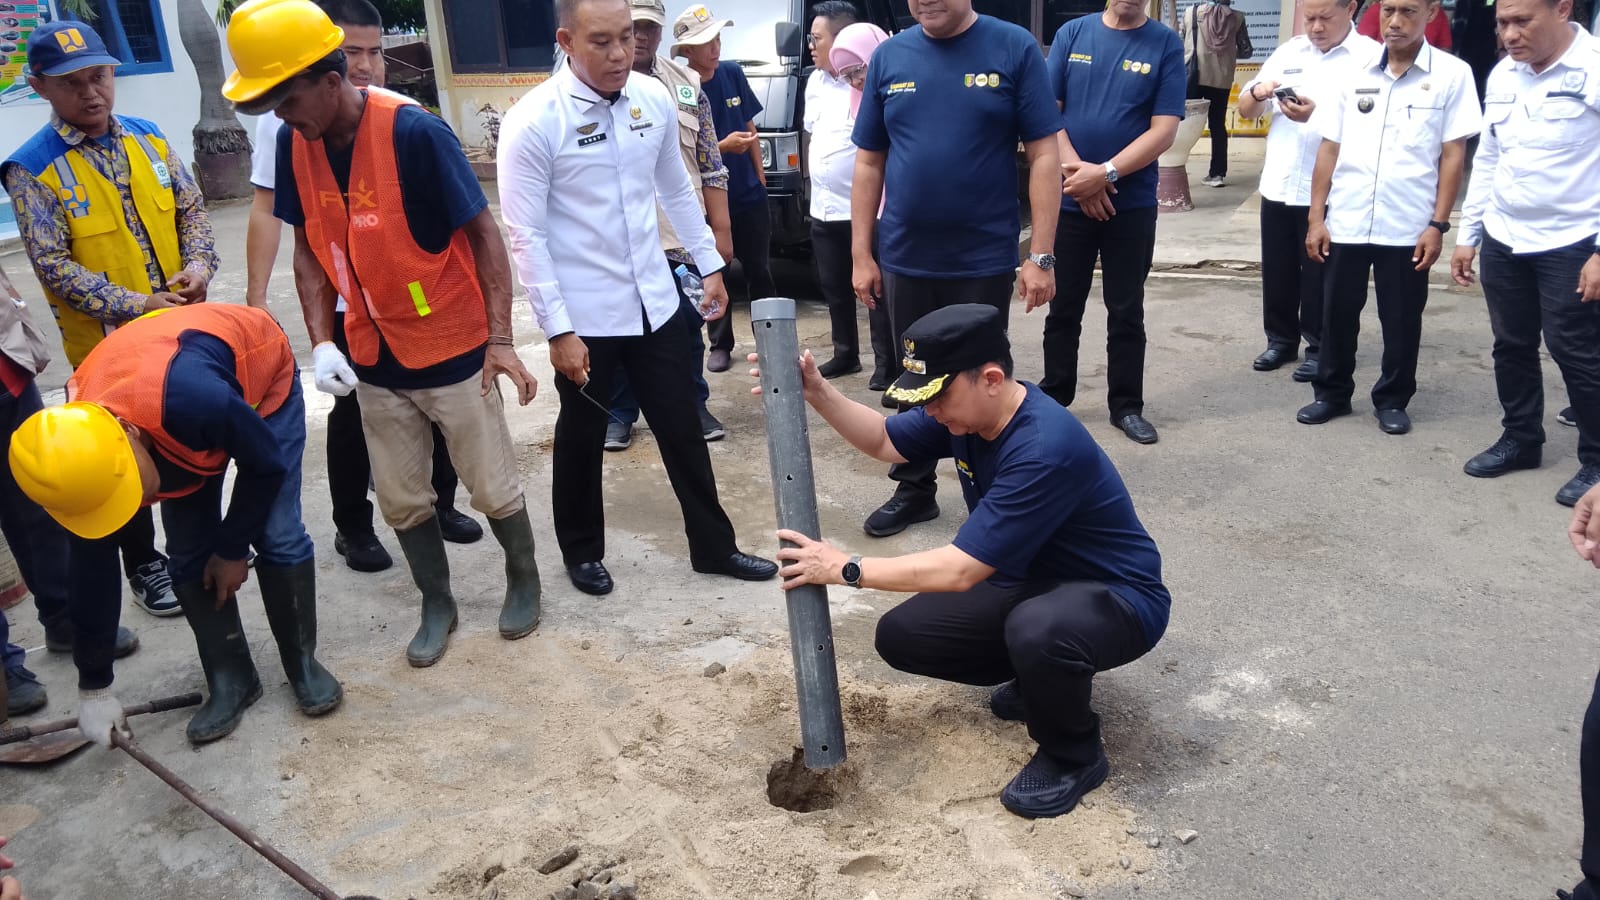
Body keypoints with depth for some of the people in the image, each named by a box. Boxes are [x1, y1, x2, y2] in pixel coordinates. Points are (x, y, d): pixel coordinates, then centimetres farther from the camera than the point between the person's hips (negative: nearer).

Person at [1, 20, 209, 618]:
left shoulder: (148, 138, 2)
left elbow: (191, 209, 8)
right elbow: (53, 265, -15)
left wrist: (200, 262, -11)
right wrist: (135, 305, -22)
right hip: (110, 344, -4)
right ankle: (142, 563, 26)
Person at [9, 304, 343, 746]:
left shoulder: (192, 398, -48)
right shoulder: (77, 447, -27)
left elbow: (267, 464, -25)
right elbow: (92, 566, -13)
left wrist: (233, 549, -12)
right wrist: (94, 686, -6)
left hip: (263, 375, -4)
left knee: (279, 537, -9)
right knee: (190, 552, -3)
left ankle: (304, 663, 10)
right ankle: (231, 680, 12)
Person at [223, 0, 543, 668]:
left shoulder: (415, 133, -20)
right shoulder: (294, 144, -3)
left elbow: (483, 234, -15)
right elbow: (309, 248, 6)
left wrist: (500, 340, -19)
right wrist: (322, 342, -5)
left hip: (454, 351, -5)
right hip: (375, 360, 5)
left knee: (493, 489, 8)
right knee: (401, 499, 14)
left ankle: (523, 577, 36)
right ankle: (437, 603, 36)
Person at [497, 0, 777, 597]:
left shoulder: (655, 99, -1)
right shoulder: (533, 122, -16)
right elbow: (526, 236, -15)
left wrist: (710, 266, 13)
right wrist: (558, 329, -17)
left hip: (654, 302, 4)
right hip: (583, 316, -4)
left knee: (681, 429, 13)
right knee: (582, 438, 14)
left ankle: (713, 546, 29)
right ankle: (582, 552, 35)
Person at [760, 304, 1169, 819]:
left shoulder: (1046, 449, -34)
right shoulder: (969, 408, -8)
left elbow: (959, 570, -33)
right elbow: (883, 442, 6)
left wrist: (846, 569, -23)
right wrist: (816, 393, -11)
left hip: (1117, 600, -8)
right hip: (1028, 586, 8)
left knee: (1037, 629, -41)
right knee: (902, 636, -2)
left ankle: (1074, 756, -10)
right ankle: (1041, 675, 15)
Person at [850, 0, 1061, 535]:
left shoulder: (1014, 48, -6)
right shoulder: (888, 57, 3)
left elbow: (1043, 154, -7)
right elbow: (869, 163, 7)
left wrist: (1041, 256, -12)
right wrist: (860, 255, 3)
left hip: (985, 259, -3)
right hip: (904, 259, 3)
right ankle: (914, 490, 31)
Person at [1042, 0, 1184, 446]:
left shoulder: (1166, 44, -2)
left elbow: (1164, 130, -7)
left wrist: (1106, 174, -16)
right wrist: (1079, 173, -12)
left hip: (1132, 205, -1)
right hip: (1068, 200, 1)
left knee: (1126, 312, 8)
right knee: (1062, 308, 9)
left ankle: (1127, 406, 20)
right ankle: (1053, 399, 23)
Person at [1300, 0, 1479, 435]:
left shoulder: (1452, 74, -2)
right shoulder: (1355, 72, 5)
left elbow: (1453, 155, -2)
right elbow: (1329, 149, 6)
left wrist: (1437, 224, -7)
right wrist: (1316, 217, 2)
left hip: (1408, 228, -2)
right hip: (1345, 223, 2)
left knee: (1401, 321, 9)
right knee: (1337, 314, 11)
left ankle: (1392, 400, 24)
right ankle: (1332, 392, 27)